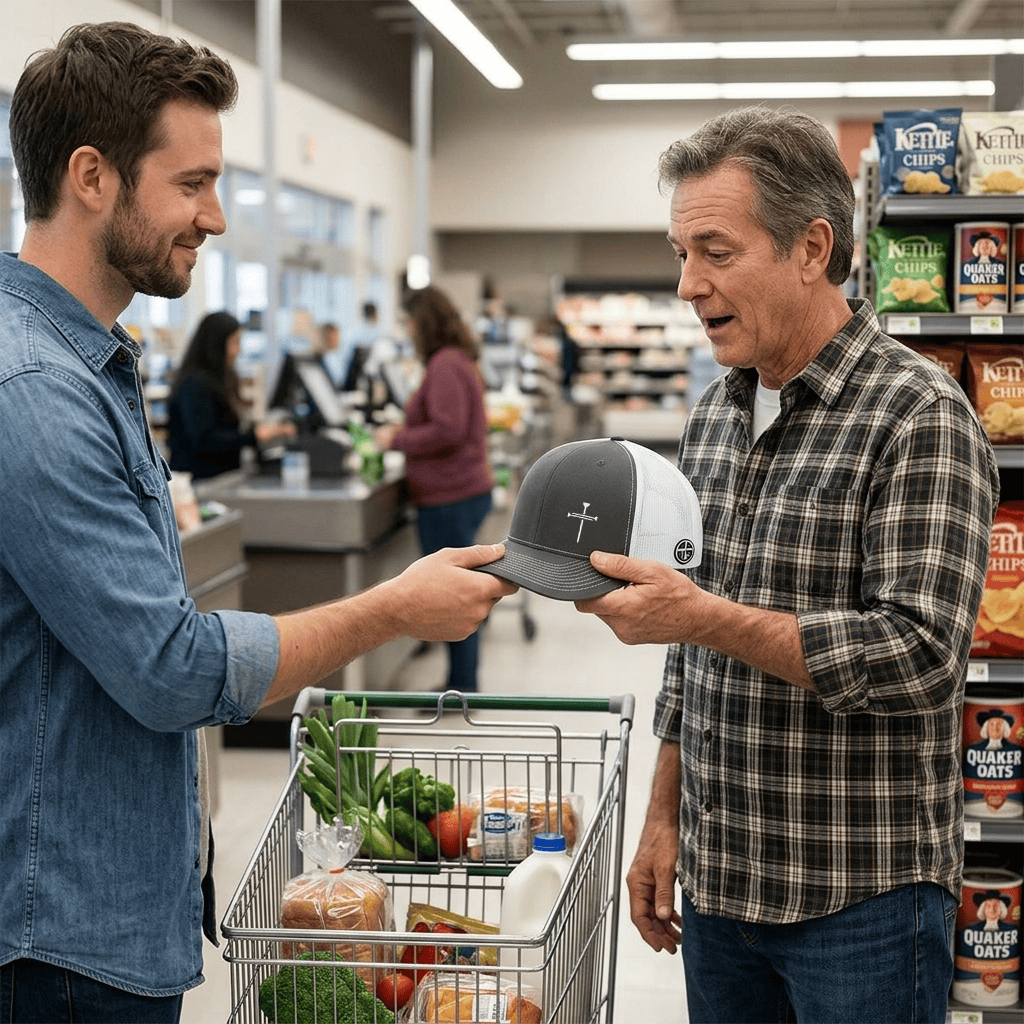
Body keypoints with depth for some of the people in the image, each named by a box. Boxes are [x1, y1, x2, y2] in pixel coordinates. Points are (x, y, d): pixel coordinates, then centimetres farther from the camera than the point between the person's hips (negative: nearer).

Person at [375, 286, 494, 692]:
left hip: (449, 498, -11)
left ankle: (461, 687, 5)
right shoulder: (459, 360, 16)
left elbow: (447, 430, -25)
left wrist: (398, 440, -14)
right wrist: (405, 429, 17)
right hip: (465, 490, 11)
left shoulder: (444, 366, -17)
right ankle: (462, 685, 25)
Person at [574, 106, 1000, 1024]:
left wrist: (705, 616, -26)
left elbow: (921, 656, -23)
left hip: (861, 899, -6)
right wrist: (665, 817, 14)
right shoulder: (713, 416, 9)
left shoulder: (919, 417, -14)